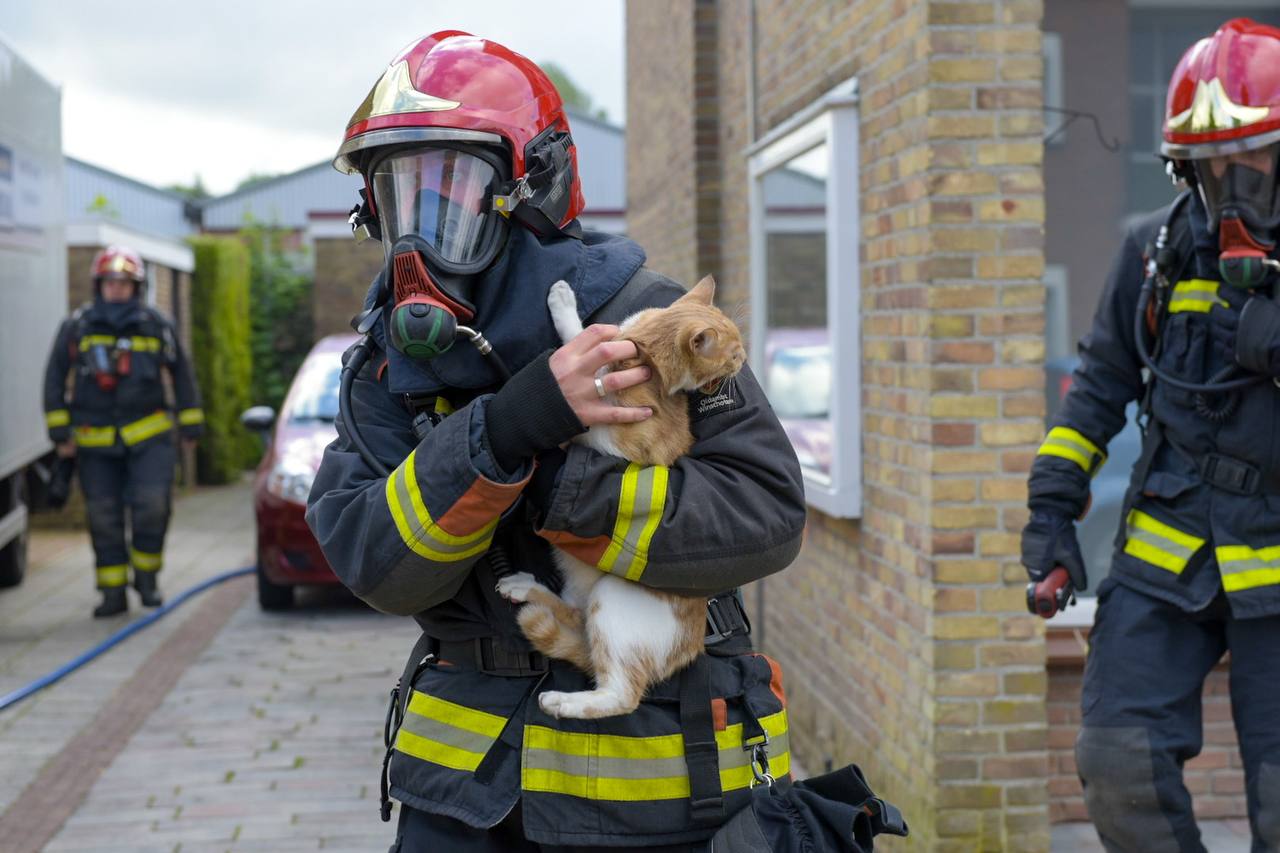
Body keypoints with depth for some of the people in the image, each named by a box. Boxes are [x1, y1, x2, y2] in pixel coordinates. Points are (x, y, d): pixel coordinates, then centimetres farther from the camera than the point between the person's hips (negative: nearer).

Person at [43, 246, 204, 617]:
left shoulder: (157, 326, 3)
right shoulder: (76, 327, 1)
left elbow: (181, 375, 12)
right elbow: (55, 379, 6)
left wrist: (191, 425, 10)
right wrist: (60, 431, 1)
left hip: (149, 435, -1)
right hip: (95, 440, 1)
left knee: (152, 505, -14)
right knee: (103, 516, 3)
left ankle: (147, 576, 8)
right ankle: (113, 592, 14)